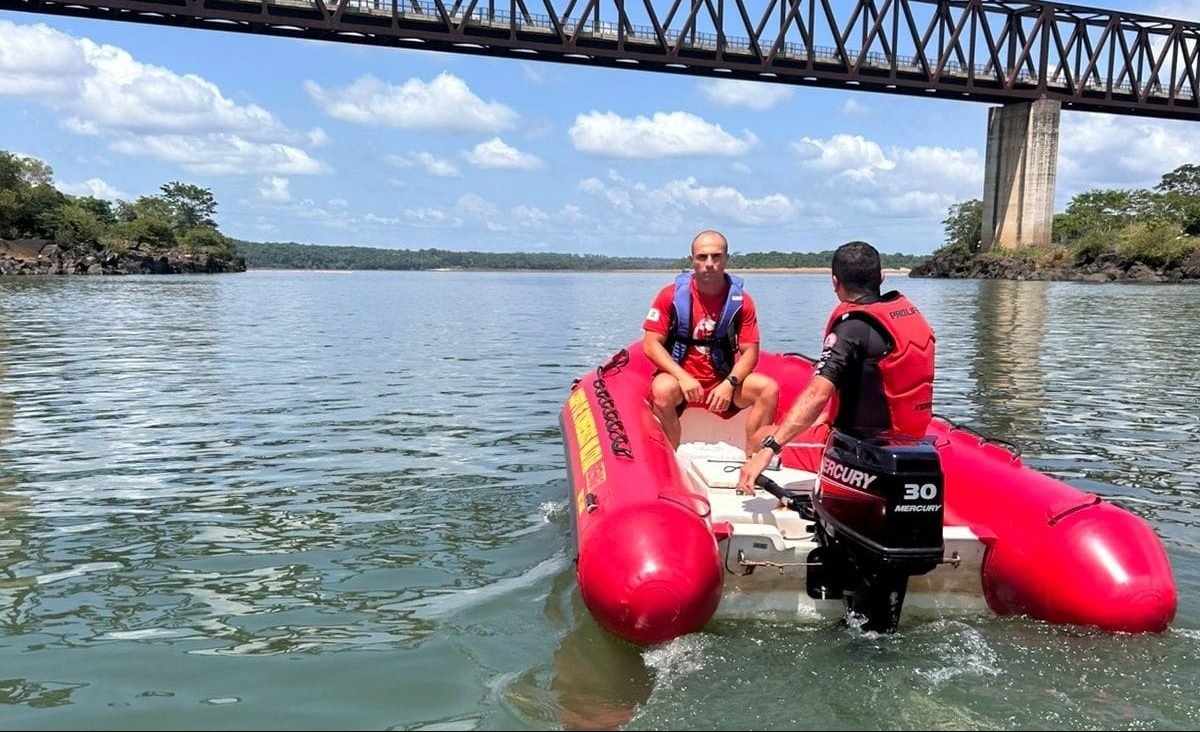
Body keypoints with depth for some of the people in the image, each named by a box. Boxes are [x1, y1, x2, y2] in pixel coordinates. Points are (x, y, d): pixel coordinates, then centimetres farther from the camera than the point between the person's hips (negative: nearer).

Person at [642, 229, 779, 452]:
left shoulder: (741, 300, -3)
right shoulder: (672, 294, -7)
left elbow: (750, 351, -2)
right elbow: (651, 344, -9)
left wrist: (730, 383, -21)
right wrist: (683, 377, -22)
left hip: (723, 380, 3)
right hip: (679, 376, -2)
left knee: (769, 388, -20)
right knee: (663, 389, -36)